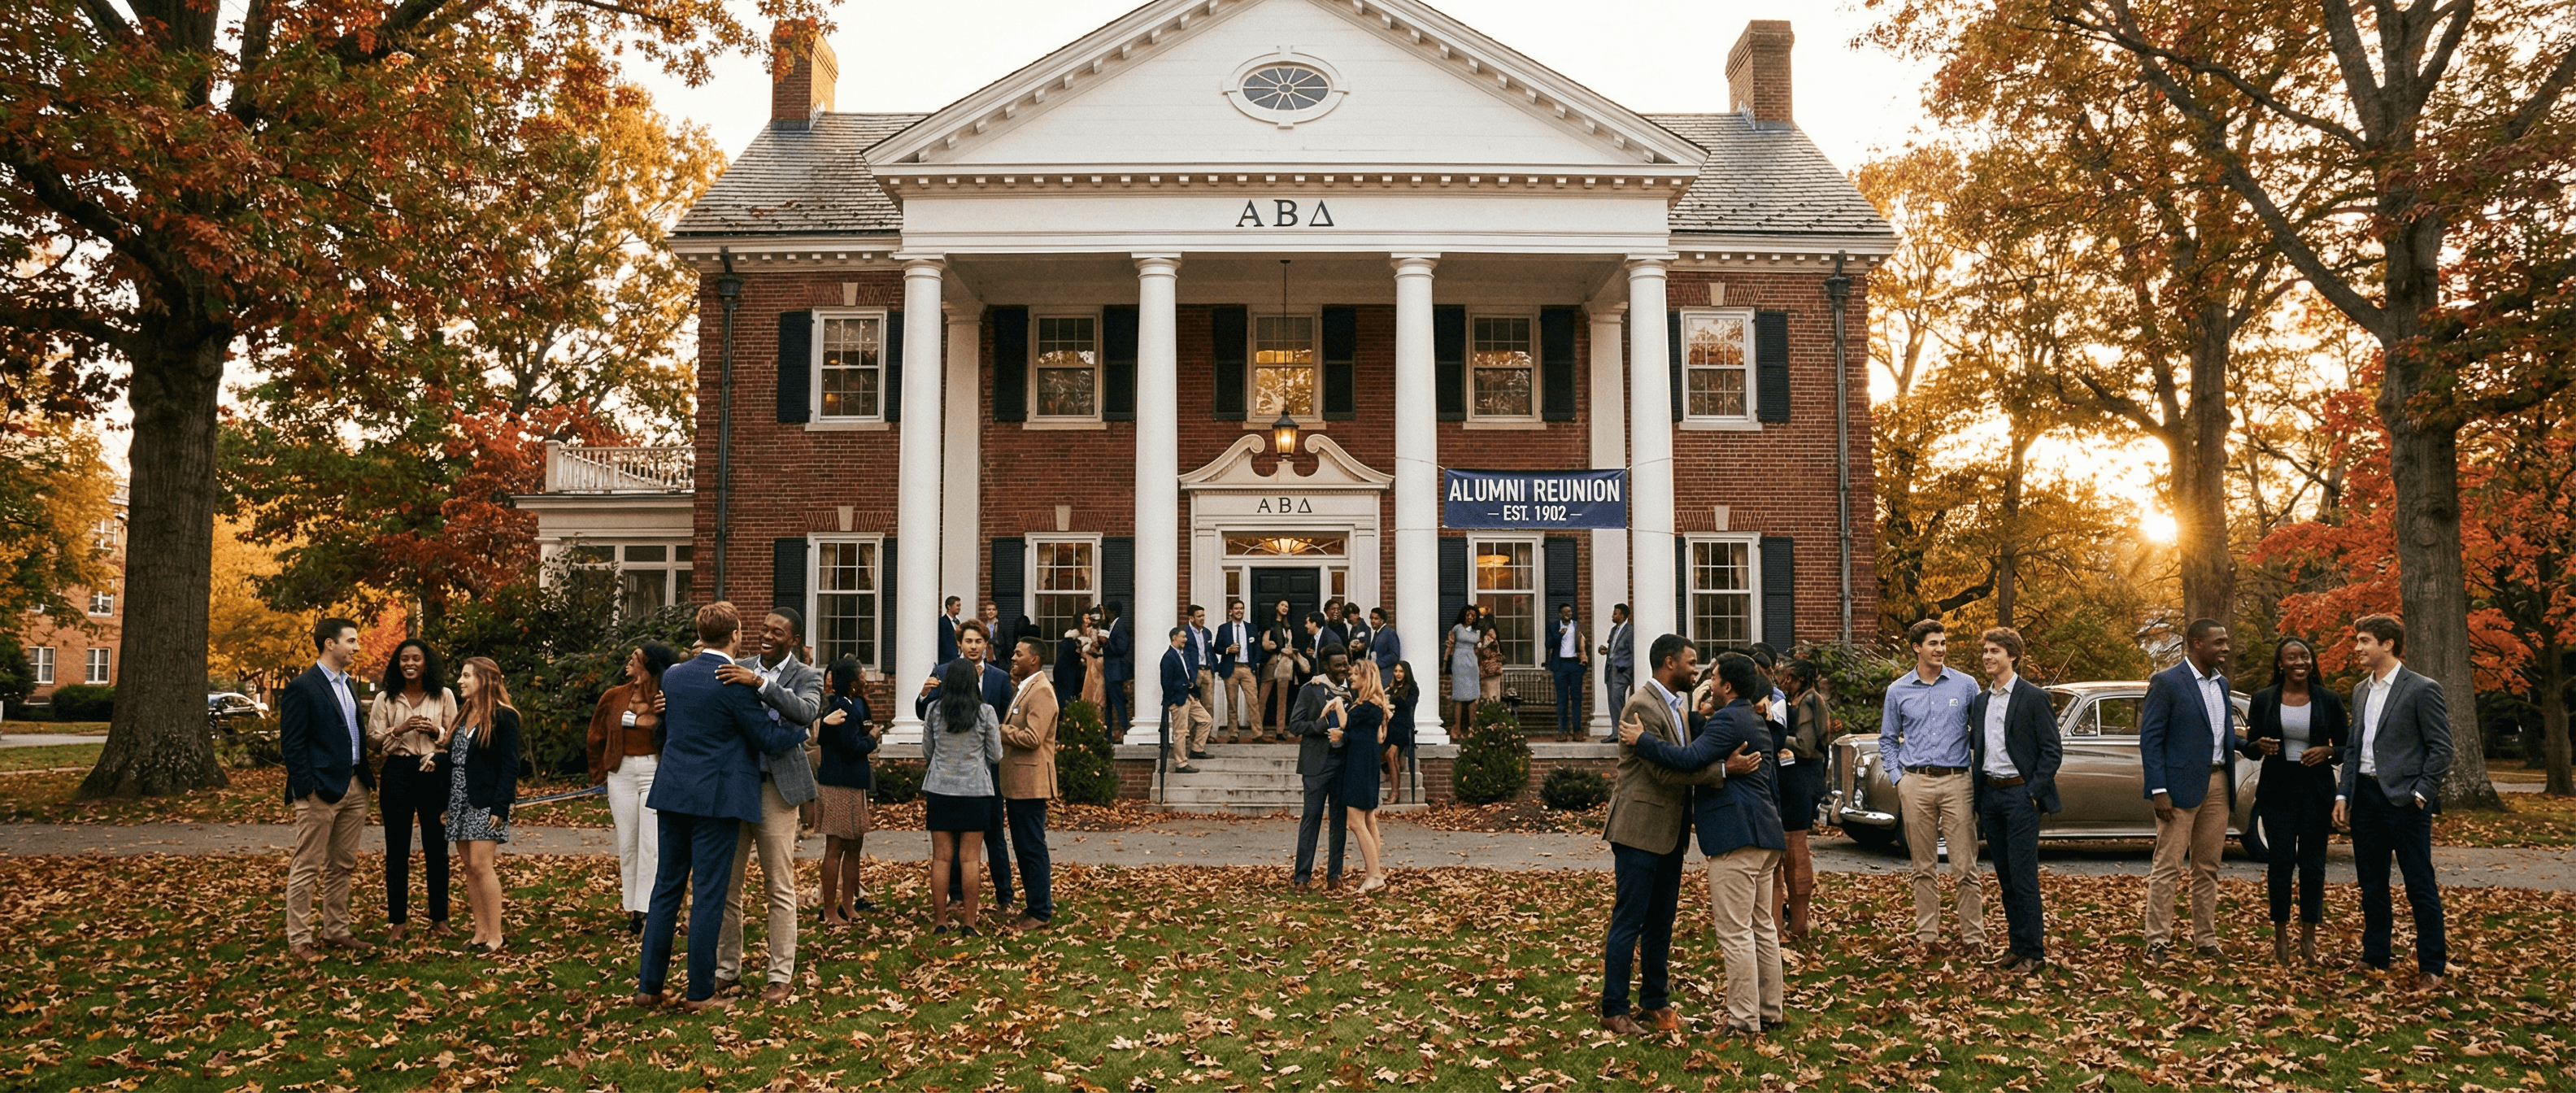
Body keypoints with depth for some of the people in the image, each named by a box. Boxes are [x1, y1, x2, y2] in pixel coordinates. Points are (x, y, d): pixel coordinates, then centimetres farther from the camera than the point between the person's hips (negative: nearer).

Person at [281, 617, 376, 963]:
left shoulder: (347, 685, 15)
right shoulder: (302, 688, -11)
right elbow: (291, 745, -13)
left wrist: (368, 776, 11)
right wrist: (306, 790, -17)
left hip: (355, 788, 8)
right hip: (321, 791, -8)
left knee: (342, 866, 15)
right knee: (307, 868, 1)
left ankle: (336, 932, 24)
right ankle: (298, 940, 8)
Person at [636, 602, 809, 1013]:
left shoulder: (673, 675, 7)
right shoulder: (736, 683, -14)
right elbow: (768, 739, -8)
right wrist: (805, 729, 9)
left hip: (672, 794, 6)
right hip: (716, 798, -6)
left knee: (667, 887, 13)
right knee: (709, 895, 1)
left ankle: (648, 985, 17)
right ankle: (700, 993, 6)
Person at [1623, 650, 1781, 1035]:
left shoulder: (1728, 720, -14)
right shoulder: (1756, 722, 20)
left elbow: (1689, 759, -24)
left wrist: (1640, 740, -17)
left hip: (1737, 838, -11)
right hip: (1764, 834, 11)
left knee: (1735, 932, -7)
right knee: (1762, 927, 15)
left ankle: (1743, 1021, -4)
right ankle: (1770, 1011, 22)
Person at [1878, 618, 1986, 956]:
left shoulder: (1966, 685, 4)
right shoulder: (1898, 691, 7)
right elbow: (1887, 739, 15)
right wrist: (1897, 777, 5)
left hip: (1957, 781, -1)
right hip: (1916, 784, 1)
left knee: (1965, 867, -2)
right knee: (1924, 868, 7)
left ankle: (1973, 935, 7)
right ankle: (1927, 935, 14)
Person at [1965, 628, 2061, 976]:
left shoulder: (2034, 697, -7)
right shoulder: (1980, 701, 13)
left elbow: (2053, 751, -8)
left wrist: (2033, 793, -13)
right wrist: (1976, 800, 10)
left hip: (2020, 794, -6)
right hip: (1989, 795, 6)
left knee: (2023, 877, -5)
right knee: (2005, 878, 10)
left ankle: (2033, 953, 1)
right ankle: (2015, 947, 18)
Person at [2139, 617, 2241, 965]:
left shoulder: (2221, 684, 15)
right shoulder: (2166, 682, -7)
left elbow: (2224, 735, 22)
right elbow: (2150, 739, -10)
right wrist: (2159, 790, -16)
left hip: (2217, 785, 7)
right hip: (2181, 786, -7)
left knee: (2207, 868, 11)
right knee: (2168, 868, -4)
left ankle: (2205, 940, 19)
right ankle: (2157, 942, 0)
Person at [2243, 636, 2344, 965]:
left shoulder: (2329, 700, 4)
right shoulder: (2263, 699, 3)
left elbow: (2346, 746, 7)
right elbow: (2249, 748, 7)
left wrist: (2328, 752, -13)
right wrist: (2260, 746, -16)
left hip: (2317, 790, 0)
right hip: (2277, 790, 0)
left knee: (2313, 864, 2)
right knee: (2280, 861, -2)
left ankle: (2308, 937, 11)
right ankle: (2280, 934, 8)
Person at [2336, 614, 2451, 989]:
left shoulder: (2422, 689, -7)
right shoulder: (2360, 691, 13)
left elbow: (2441, 748, -9)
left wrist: (2420, 794, -14)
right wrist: (2343, 795, 9)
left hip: (2404, 800, -7)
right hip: (2365, 797, 7)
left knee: (2420, 887, 0)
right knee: (2371, 884, 13)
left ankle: (2432, 966, 10)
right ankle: (2375, 958, 22)